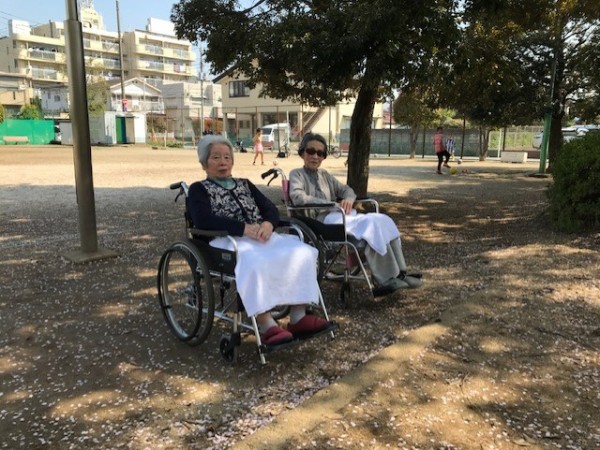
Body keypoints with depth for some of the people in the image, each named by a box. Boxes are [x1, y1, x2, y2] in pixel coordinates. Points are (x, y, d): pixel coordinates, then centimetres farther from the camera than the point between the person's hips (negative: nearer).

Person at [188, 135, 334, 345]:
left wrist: (268, 224, -12)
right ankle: (267, 326, -40)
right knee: (254, 263, -40)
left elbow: (271, 209, 14)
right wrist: (245, 228, -20)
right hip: (226, 241, -5)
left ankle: (298, 317, -26)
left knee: (303, 252, -22)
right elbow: (204, 220, -9)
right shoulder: (199, 189, 11)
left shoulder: (244, 184, 26)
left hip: (260, 237, 5)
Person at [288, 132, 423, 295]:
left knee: (382, 220, -14)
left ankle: (398, 272, -17)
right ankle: (386, 280, -24)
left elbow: (347, 190, 24)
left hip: (338, 217, 8)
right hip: (321, 222, -7)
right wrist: (331, 204, -17)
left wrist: (348, 199, -3)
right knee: (371, 224, -28)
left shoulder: (324, 175, 26)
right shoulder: (297, 174, 4)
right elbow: (297, 197, -15)